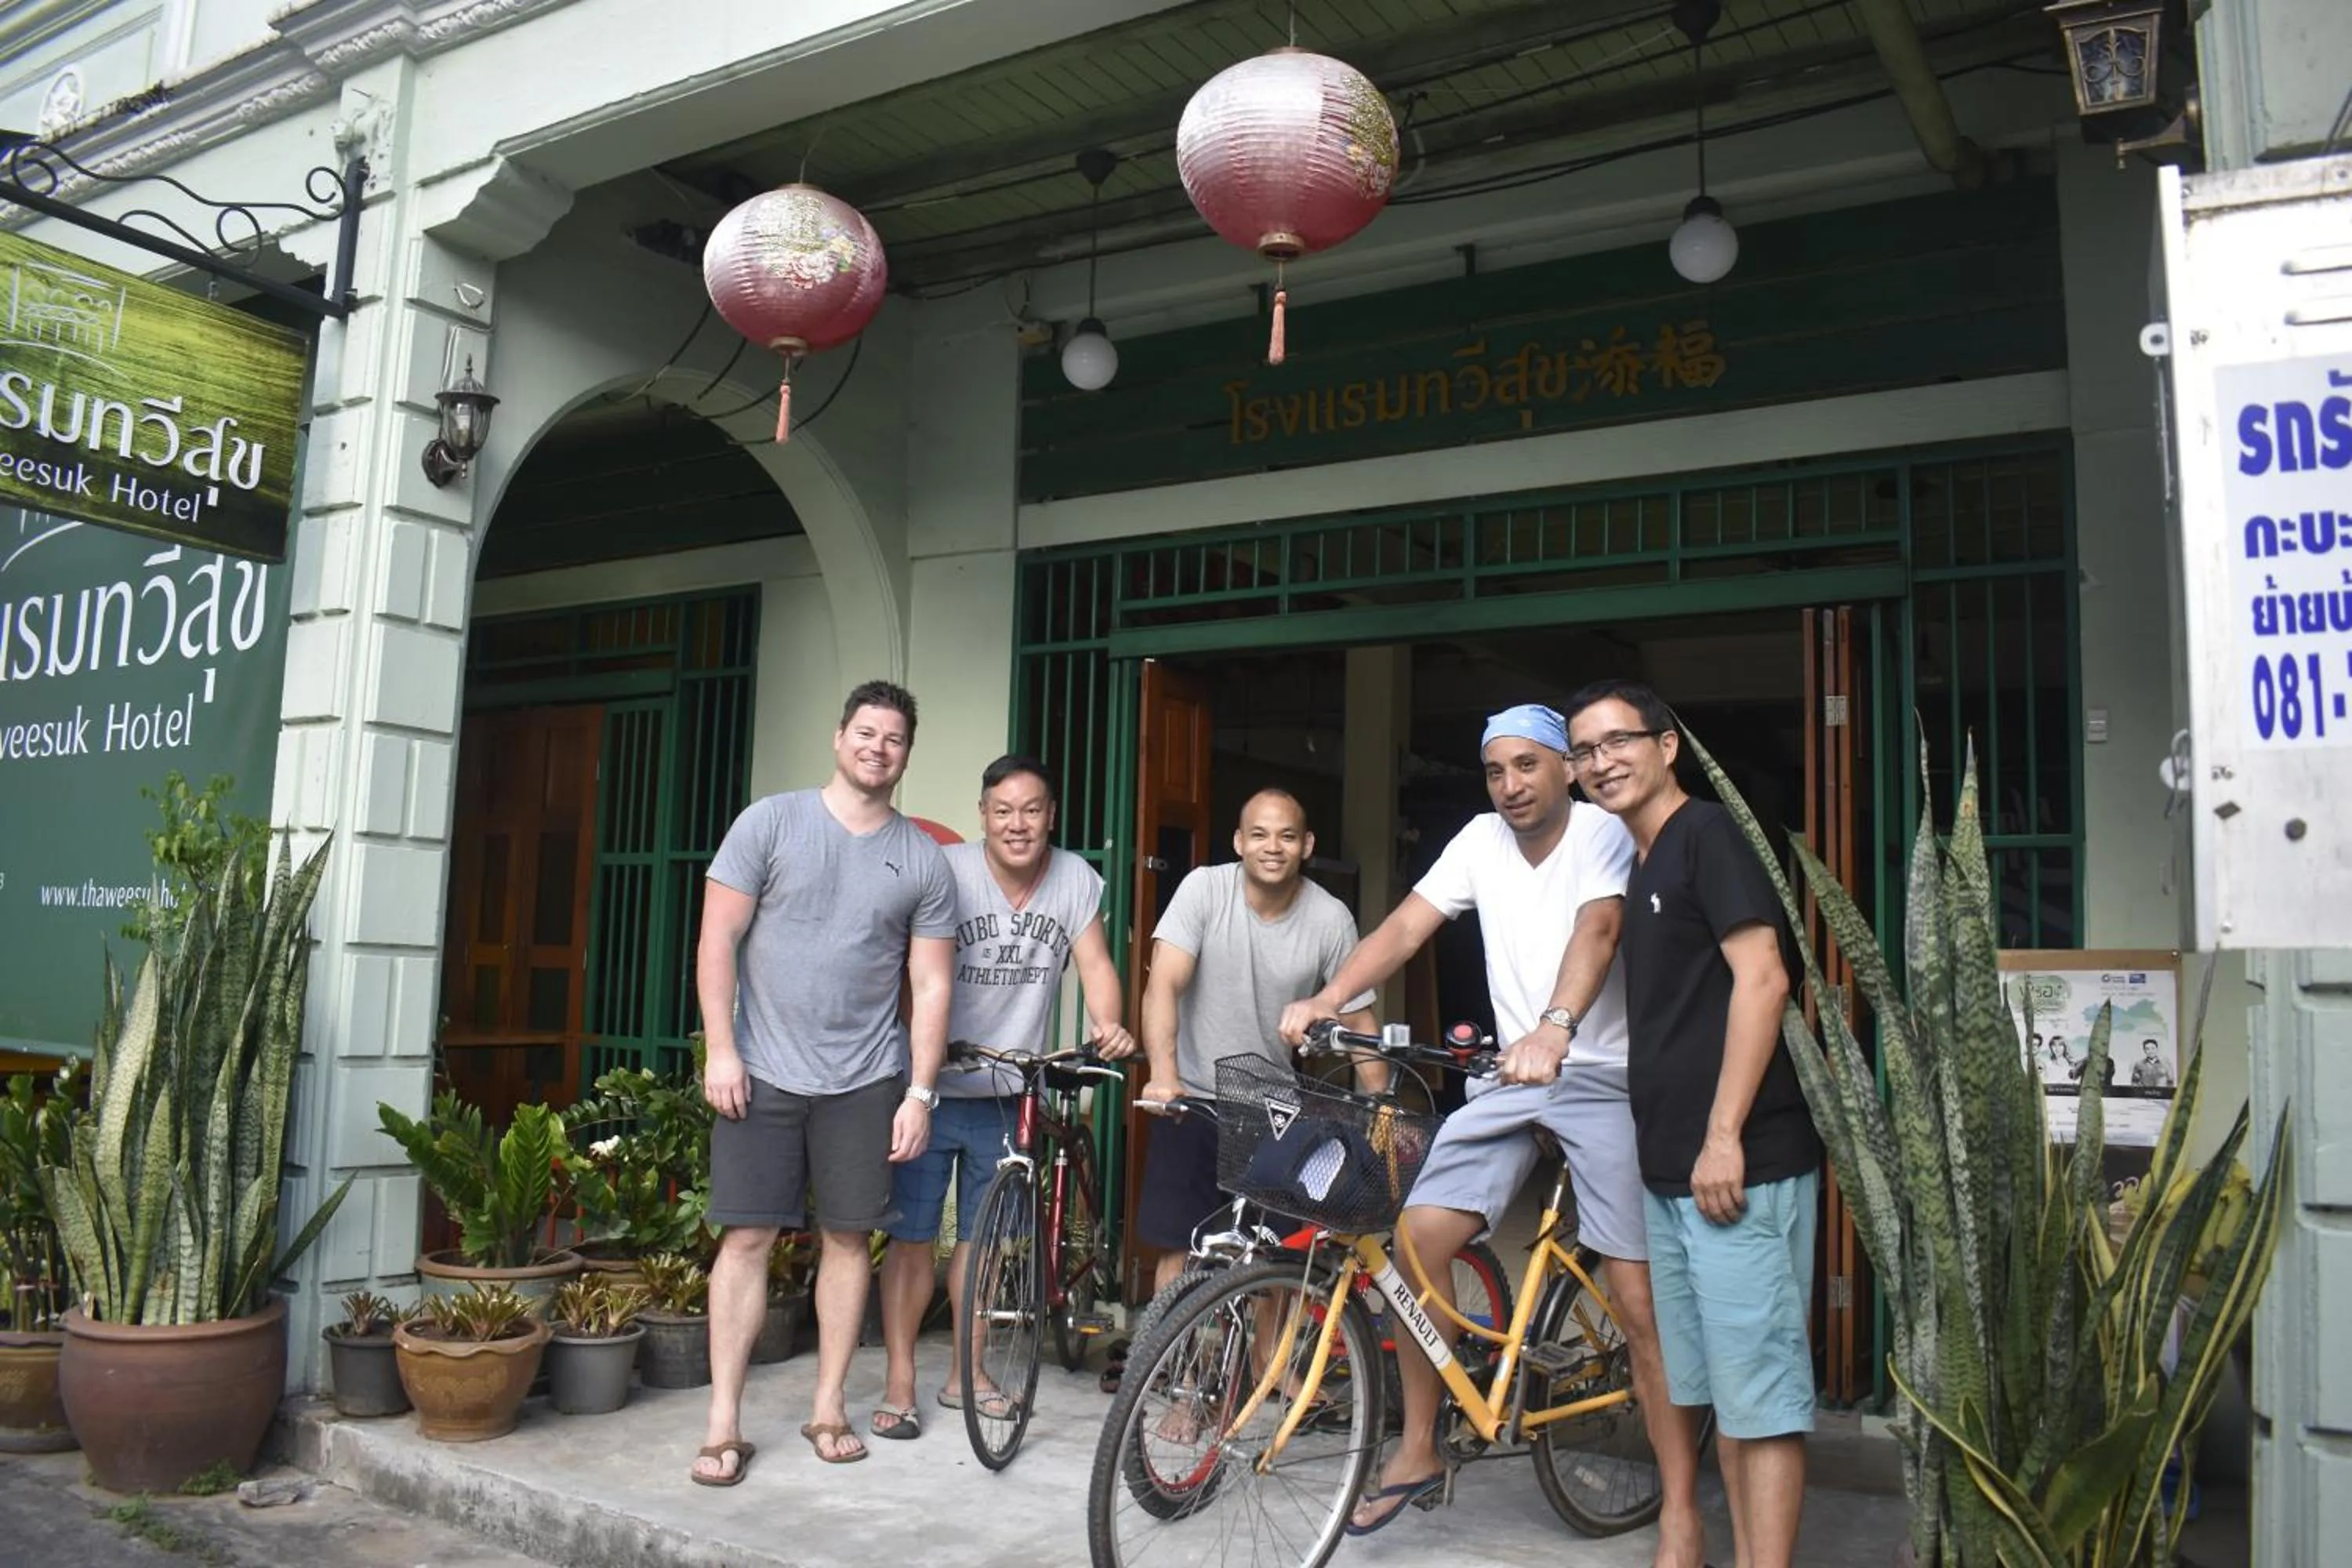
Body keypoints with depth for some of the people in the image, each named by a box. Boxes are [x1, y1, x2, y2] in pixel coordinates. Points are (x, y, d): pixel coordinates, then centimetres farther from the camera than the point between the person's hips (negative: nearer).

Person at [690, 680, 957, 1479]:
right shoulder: (770, 822, 0)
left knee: (848, 1238, 7)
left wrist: (920, 1093, -2)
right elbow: (717, 940, -1)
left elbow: (931, 986, 4)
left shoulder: (924, 861, 4)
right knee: (747, 1236, 0)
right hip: (761, 1074, -1)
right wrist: (720, 1049, -9)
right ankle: (723, 1423, 8)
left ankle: (828, 1407, 21)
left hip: (865, 1082, 2)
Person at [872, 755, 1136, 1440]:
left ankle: (967, 1374, 27)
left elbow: (1095, 964, -8)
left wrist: (1107, 1028, -27)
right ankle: (900, 1383, 12)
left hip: (1007, 1093, 3)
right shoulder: (949, 872, -15)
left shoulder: (1076, 880, -4)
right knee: (915, 1234, 1)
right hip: (931, 1085, -3)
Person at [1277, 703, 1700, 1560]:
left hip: (1603, 1077, -5)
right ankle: (1418, 1449, 10)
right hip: (1511, 1072, 5)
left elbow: (1595, 932, -30)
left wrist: (1556, 1027, -48)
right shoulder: (1482, 840, 4)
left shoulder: (1604, 833, -11)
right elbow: (1404, 927, -4)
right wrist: (1324, 998, -19)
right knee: (1418, 1234, -6)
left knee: (1640, 1300, -7)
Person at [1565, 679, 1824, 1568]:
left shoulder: (1709, 835, -8)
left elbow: (1761, 978, -17)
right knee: (1714, 1390, 15)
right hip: (1668, 1173, 9)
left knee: (1759, 1394, -4)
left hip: (1738, 1167, -9)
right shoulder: (1638, 866, 18)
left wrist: (1724, 1138, -20)